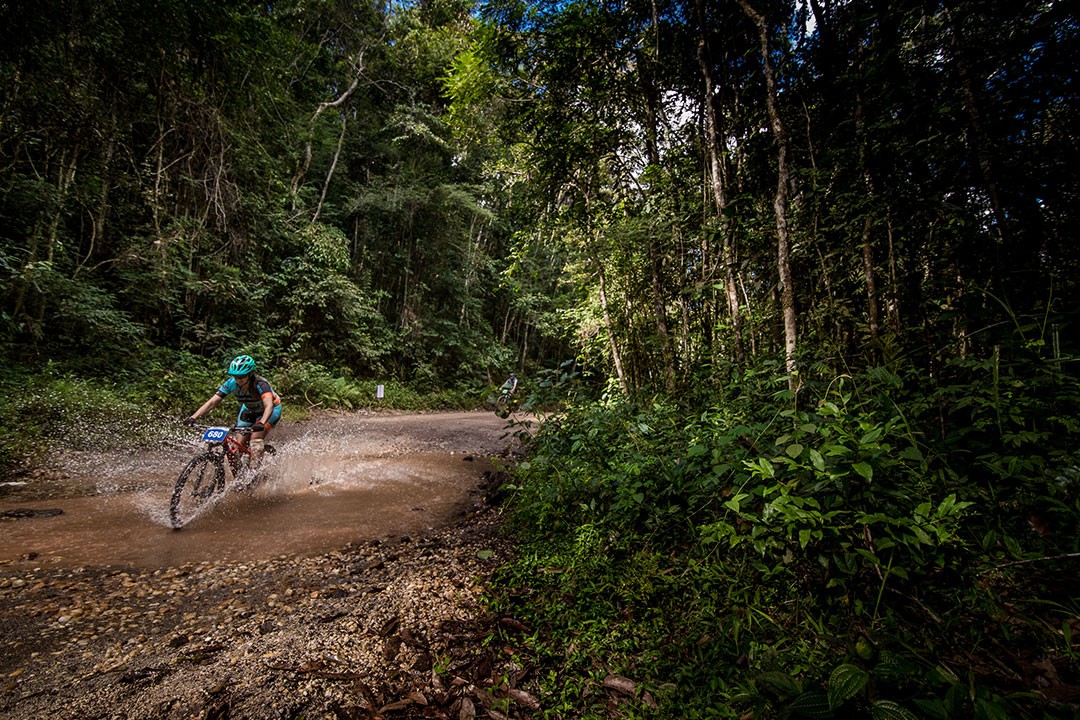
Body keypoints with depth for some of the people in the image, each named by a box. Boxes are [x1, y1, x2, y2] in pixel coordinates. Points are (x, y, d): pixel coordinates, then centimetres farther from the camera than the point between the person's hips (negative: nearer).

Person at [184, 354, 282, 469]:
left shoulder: (260, 384, -36)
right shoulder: (231, 383, -23)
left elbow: (269, 406, -50)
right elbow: (212, 402, -24)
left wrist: (261, 423, -66)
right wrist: (193, 417, -36)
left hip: (272, 410, -5)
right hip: (249, 410, 5)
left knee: (256, 438, -26)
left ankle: (255, 469, -17)